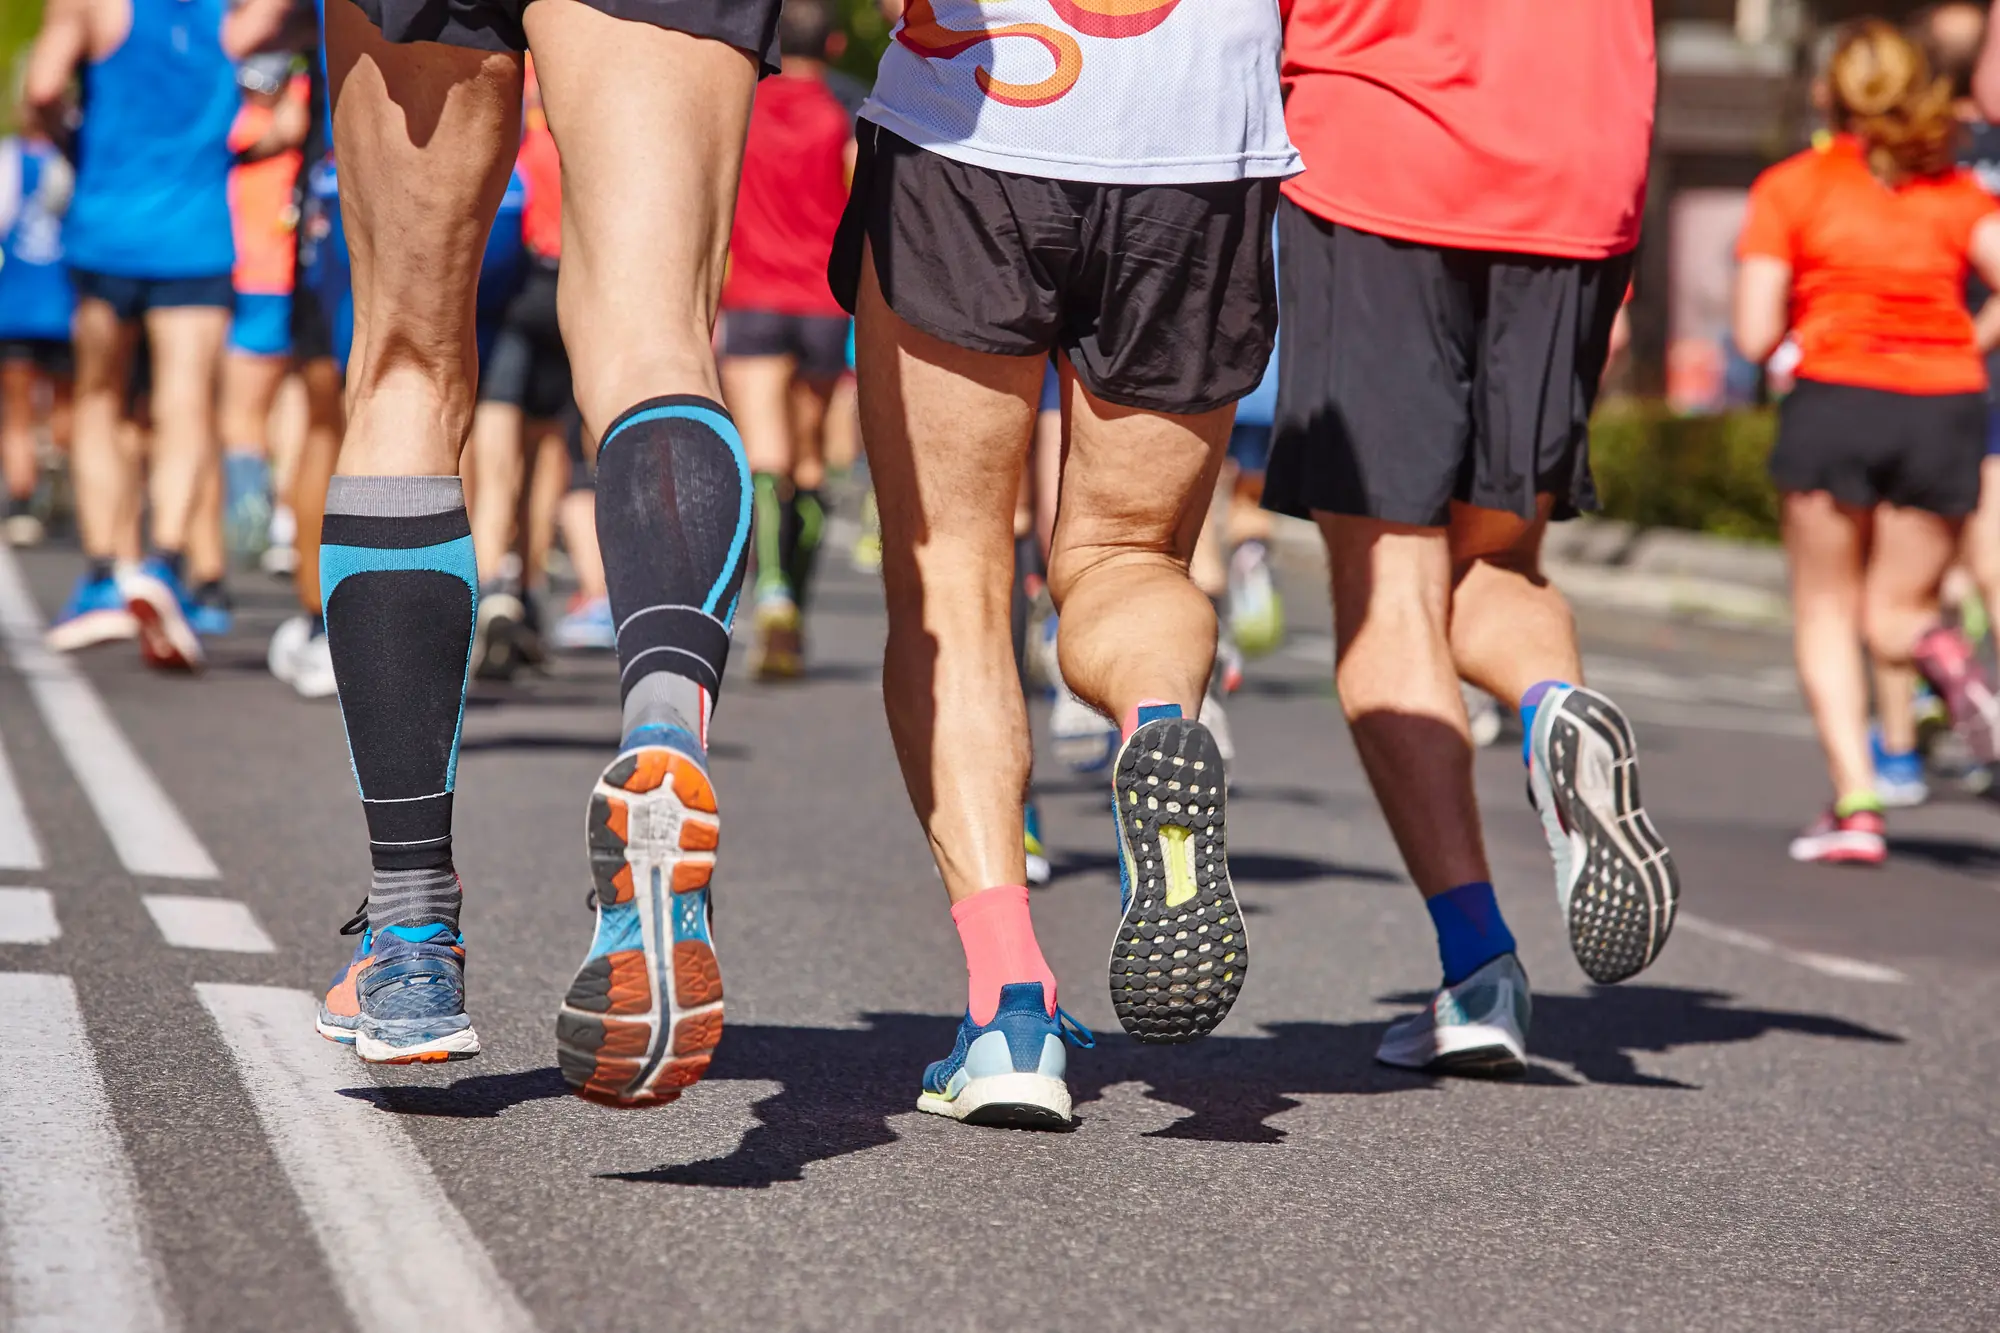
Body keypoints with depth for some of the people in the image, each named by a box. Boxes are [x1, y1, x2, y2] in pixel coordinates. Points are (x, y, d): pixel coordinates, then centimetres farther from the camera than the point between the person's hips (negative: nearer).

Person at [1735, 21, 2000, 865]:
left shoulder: (1789, 188, 4)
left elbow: (1755, 337, -2)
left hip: (1836, 398, -2)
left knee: (1826, 612, 12)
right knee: (1891, 613, 15)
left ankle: (1855, 804, -4)